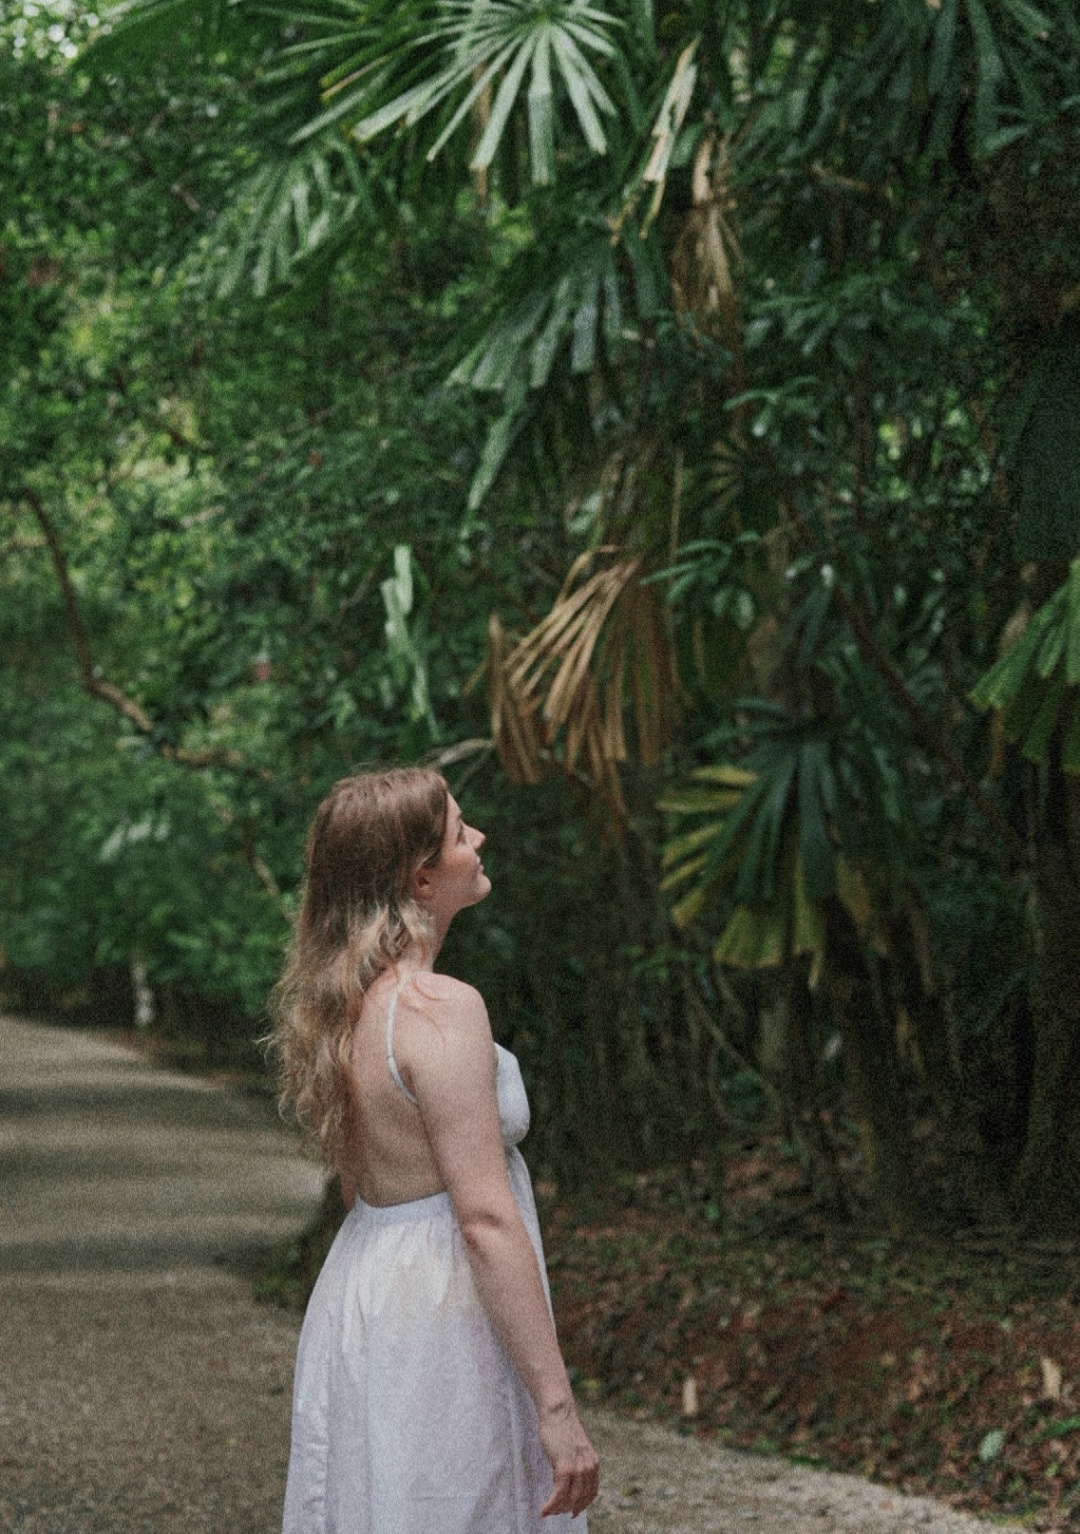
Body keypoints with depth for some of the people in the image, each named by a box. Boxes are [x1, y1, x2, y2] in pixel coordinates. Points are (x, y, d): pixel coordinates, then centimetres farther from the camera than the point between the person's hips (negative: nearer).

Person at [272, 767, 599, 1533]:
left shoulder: (337, 1000, 7)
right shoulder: (441, 1009, -20)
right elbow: (486, 1220, -22)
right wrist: (556, 1405, -20)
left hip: (356, 1297, 9)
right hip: (437, 1320, -9)